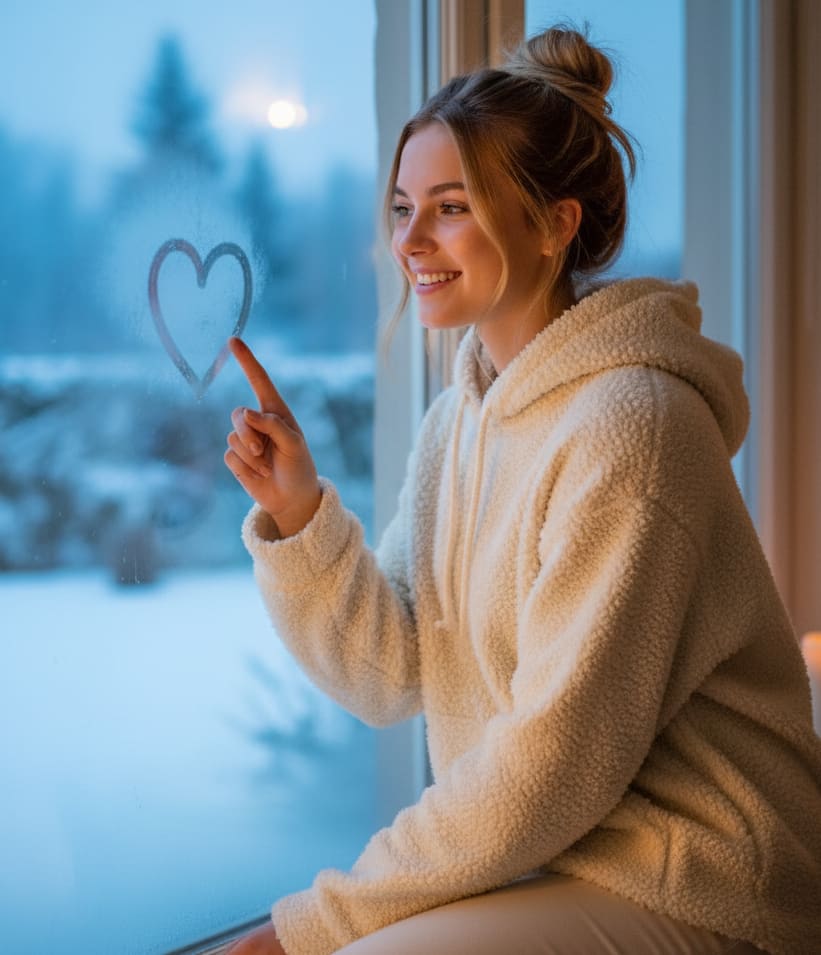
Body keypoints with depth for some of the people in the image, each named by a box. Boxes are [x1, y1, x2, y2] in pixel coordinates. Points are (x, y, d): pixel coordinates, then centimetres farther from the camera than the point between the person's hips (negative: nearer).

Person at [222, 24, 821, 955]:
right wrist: (298, 512, -12)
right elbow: (391, 677, 3)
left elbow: (558, 764, -21)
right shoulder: (457, 419, 5)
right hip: (528, 856, 7)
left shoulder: (625, 426, -20)